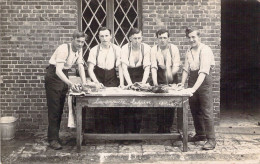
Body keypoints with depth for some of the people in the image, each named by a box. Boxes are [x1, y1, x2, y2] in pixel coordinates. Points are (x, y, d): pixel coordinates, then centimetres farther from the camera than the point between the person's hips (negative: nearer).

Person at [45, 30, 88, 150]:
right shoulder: (64, 49, -25)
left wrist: (84, 83, -12)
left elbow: (80, 67, 1)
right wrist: (70, 83, -44)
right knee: (54, 109, -8)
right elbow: (58, 71, -33)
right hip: (53, 77, -8)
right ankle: (53, 139, -4)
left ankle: (55, 136, 19)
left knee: (60, 109, 10)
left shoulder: (79, 50, -1)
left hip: (63, 76, 8)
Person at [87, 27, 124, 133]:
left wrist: (122, 83, -14)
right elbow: (90, 69, -6)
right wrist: (97, 82, -19)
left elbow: (120, 67, -4)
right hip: (98, 79, 0)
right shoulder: (94, 50, -4)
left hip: (112, 79, 0)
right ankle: (100, 130, 9)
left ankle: (116, 130, 7)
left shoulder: (116, 49, -3)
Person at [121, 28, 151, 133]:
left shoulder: (146, 48, -10)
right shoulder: (125, 48, -14)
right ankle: (128, 132, -1)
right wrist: (130, 83, -31)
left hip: (140, 76, 1)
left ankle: (137, 131, 7)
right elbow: (124, 68, -19)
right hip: (128, 76, -1)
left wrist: (143, 83, -25)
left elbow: (147, 68, -12)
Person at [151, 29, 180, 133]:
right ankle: (160, 128, 6)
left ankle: (168, 128, 10)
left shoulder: (174, 49, 0)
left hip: (172, 80, 1)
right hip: (159, 80, 0)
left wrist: (171, 73, -27)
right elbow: (153, 66, -9)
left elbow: (176, 66, -5)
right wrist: (154, 81, -23)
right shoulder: (154, 50, 0)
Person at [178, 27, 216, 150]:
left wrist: (194, 88, -31)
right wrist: (182, 83, -4)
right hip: (192, 80, 7)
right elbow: (186, 69, 10)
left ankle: (211, 139, -1)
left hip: (204, 81, -7)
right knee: (195, 110, 14)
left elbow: (204, 72, -24)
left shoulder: (205, 50, -15)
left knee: (206, 111, -8)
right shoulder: (189, 51, 9)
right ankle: (200, 134, 29)